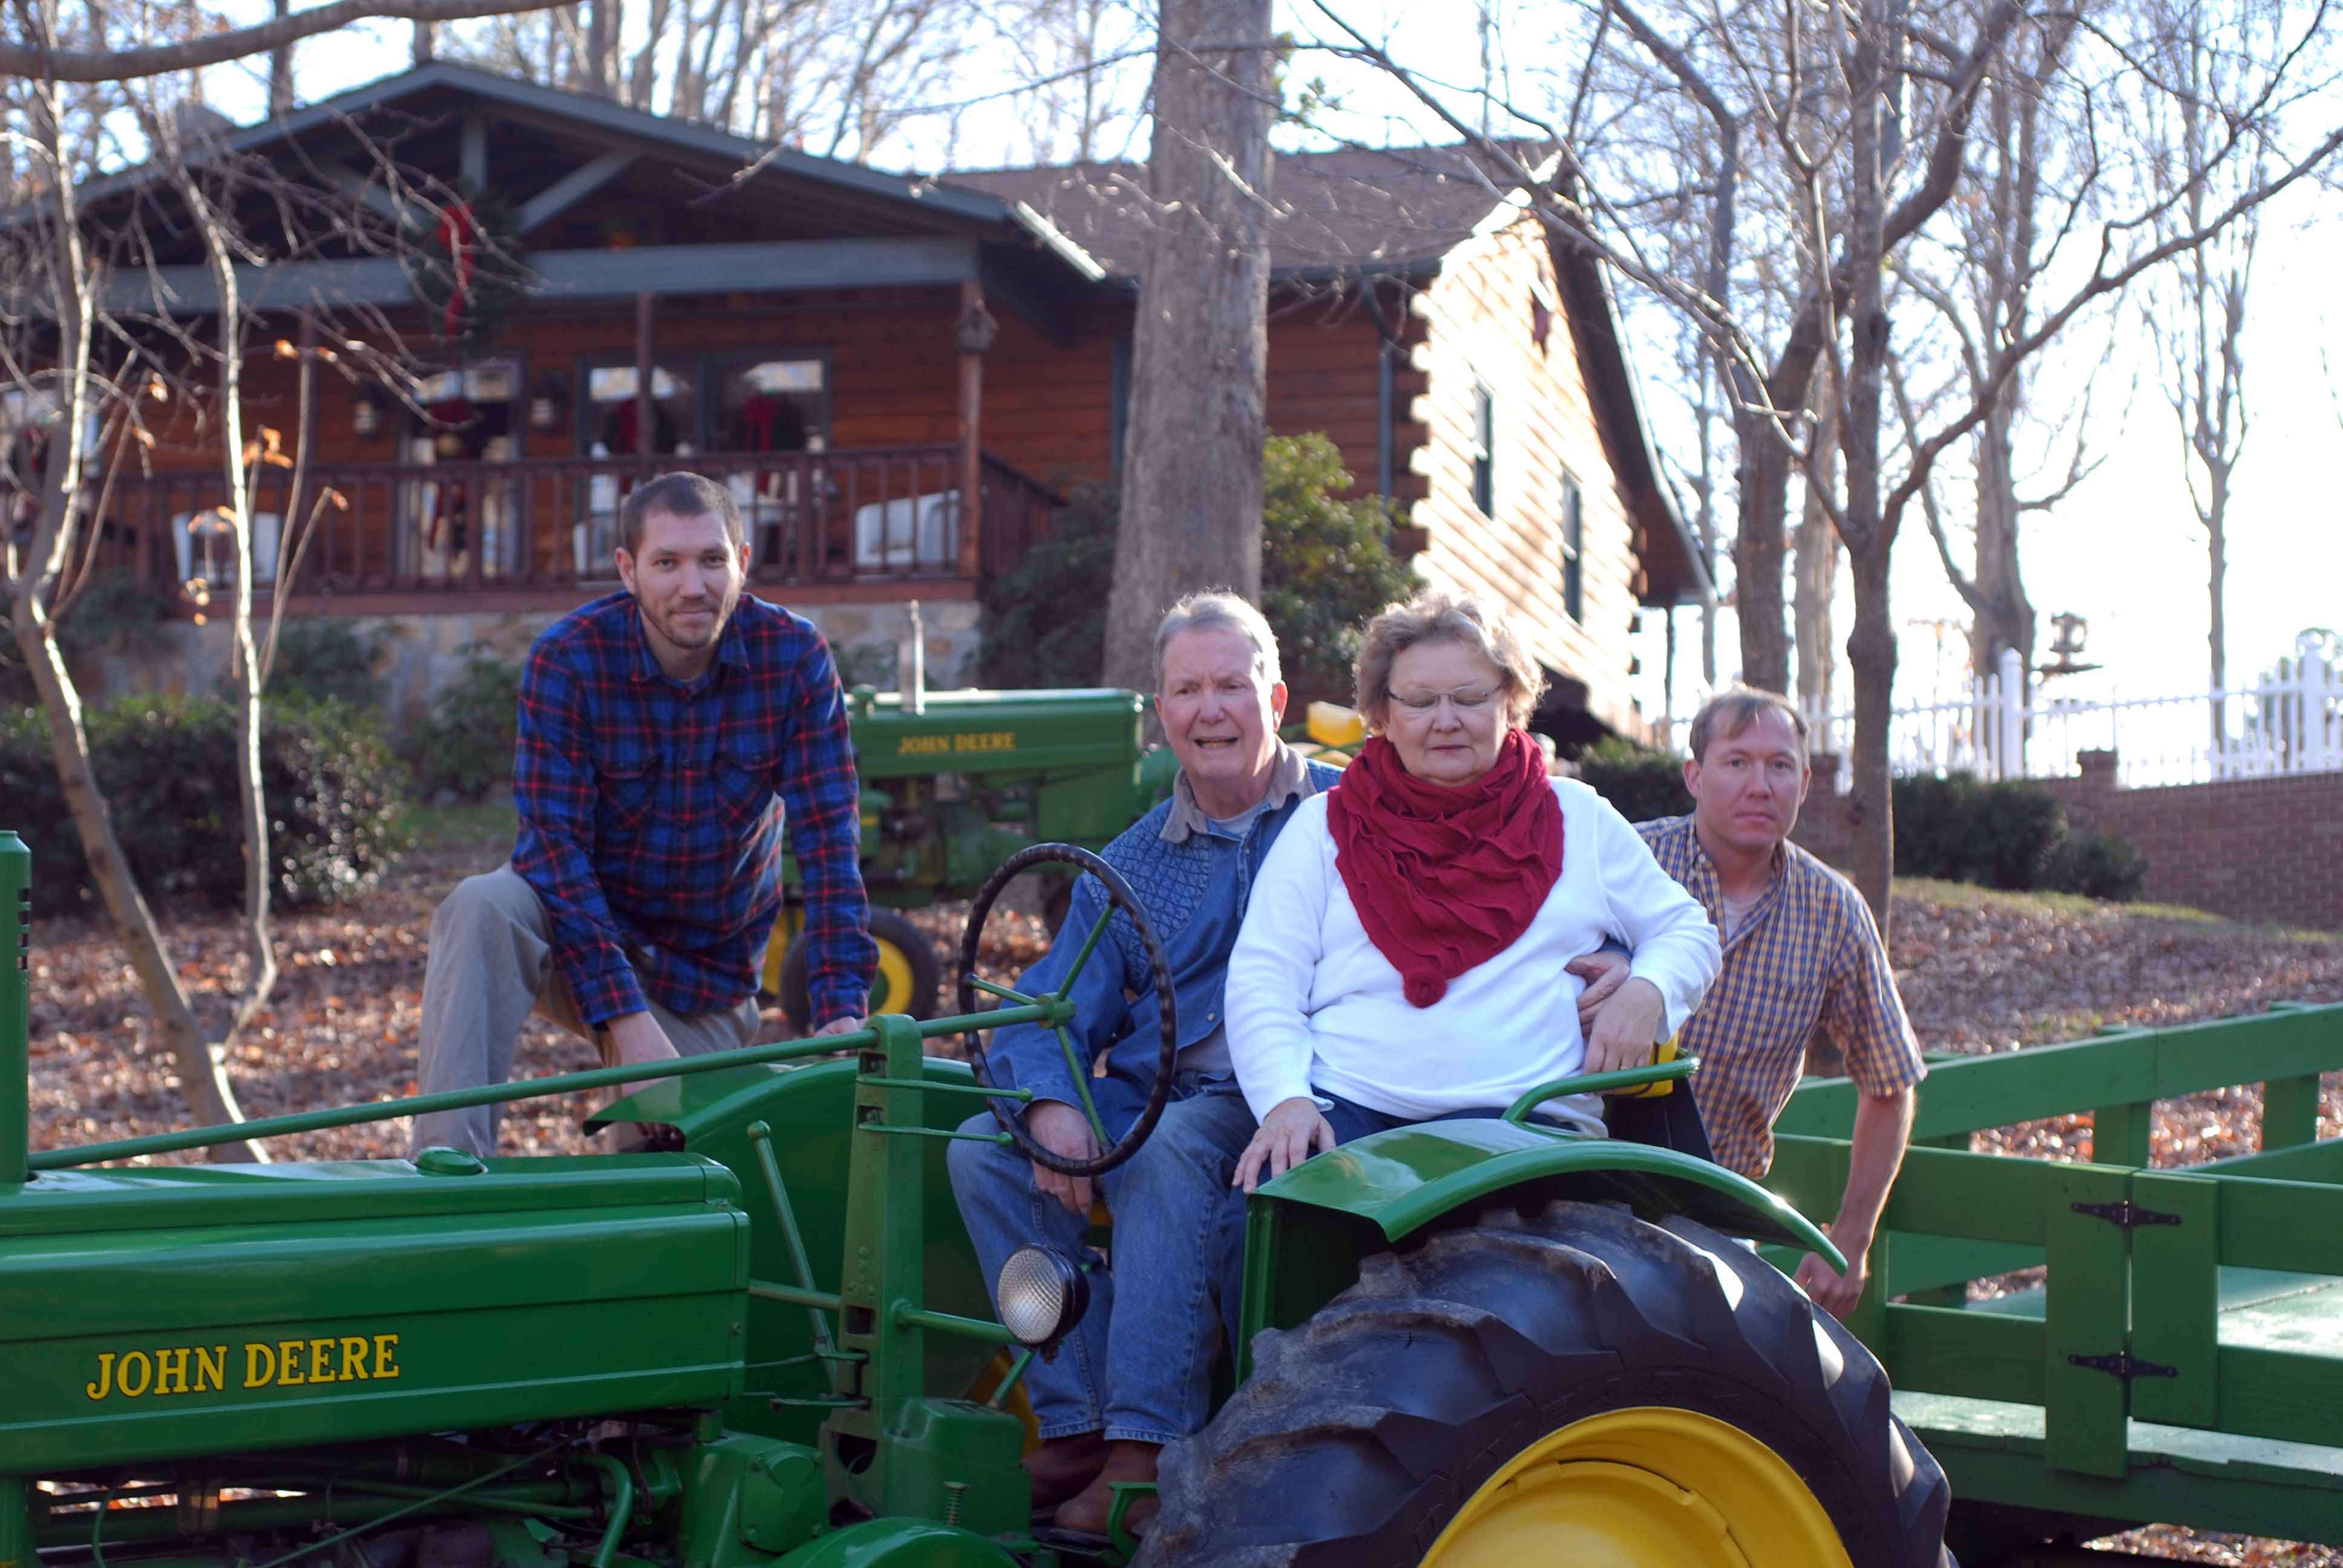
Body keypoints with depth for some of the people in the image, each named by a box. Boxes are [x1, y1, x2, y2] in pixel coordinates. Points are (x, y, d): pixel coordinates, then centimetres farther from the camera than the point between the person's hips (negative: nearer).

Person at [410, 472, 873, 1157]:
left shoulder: (794, 657, -13)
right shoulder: (567, 659, -18)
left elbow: (829, 837, -14)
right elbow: (555, 844, -21)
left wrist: (841, 1009, -25)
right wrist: (625, 1018, -31)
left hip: (707, 976, 2)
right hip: (579, 933, -1)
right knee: (480, 910, -33)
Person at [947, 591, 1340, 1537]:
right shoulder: (1128, 867, 17)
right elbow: (1047, 1016, 9)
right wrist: (1052, 1105, -14)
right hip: (1145, 1098, 5)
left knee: (1170, 1146, -35)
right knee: (983, 1148, -17)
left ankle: (1148, 1449, -34)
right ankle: (1077, 1424, -19)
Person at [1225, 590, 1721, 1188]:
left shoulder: (1579, 819, 19)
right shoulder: (1324, 825, 16)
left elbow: (1686, 931, 23)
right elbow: (1262, 981, 8)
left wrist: (1645, 992, -2)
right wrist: (1286, 1098, -12)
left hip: (1520, 1113, 0)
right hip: (1346, 1104, 0)